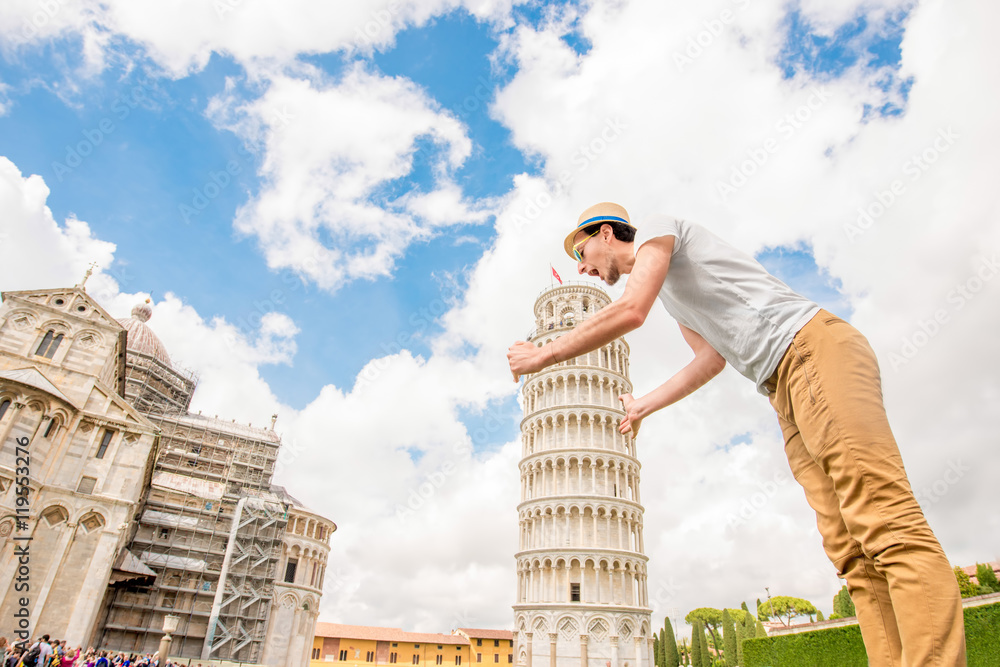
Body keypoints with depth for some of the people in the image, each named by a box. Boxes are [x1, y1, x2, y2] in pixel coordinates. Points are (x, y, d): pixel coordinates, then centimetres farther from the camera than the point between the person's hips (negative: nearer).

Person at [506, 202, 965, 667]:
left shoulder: (656, 229, 3)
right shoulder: (671, 287, 30)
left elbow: (630, 312, -15)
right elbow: (711, 359, 26)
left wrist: (543, 355, -7)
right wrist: (644, 406, 31)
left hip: (815, 347, -9)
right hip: (786, 389, 9)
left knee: (886, 525, -17)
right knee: (849, 548, -1)